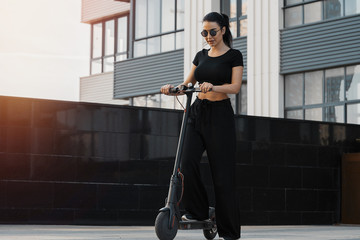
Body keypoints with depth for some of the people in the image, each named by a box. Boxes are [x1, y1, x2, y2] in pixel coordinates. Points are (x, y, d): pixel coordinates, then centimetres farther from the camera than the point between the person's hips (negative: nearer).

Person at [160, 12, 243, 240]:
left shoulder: (234, 56, -1)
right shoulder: (201, 56, 14)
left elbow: (235, 87, -12)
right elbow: (188, 83, 17)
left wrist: (213, 87, -30)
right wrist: (173, 87, -4)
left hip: (220, 115, -5)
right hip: (197, 112, 5)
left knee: (223, 170, -4)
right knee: (188, 163, -14)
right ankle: (197, 211, 6)